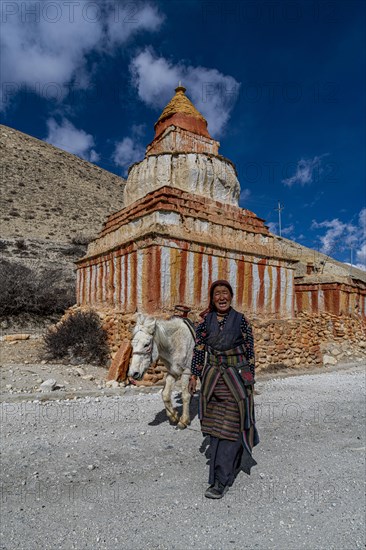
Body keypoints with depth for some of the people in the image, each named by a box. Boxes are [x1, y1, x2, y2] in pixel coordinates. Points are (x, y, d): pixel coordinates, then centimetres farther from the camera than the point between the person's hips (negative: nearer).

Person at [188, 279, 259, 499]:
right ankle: (232, 464, 39)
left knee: (230, 427, -1)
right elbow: (199, 349, 3)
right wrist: (194, 376, 1)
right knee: (215, 425, 15)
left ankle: (222, 481, 7)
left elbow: (250, 350, -2)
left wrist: (250, 379, -1)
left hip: (236, 376, -3)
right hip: (213, 376, 4)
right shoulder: (206, 321, 0)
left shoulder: (241, 320, -7)